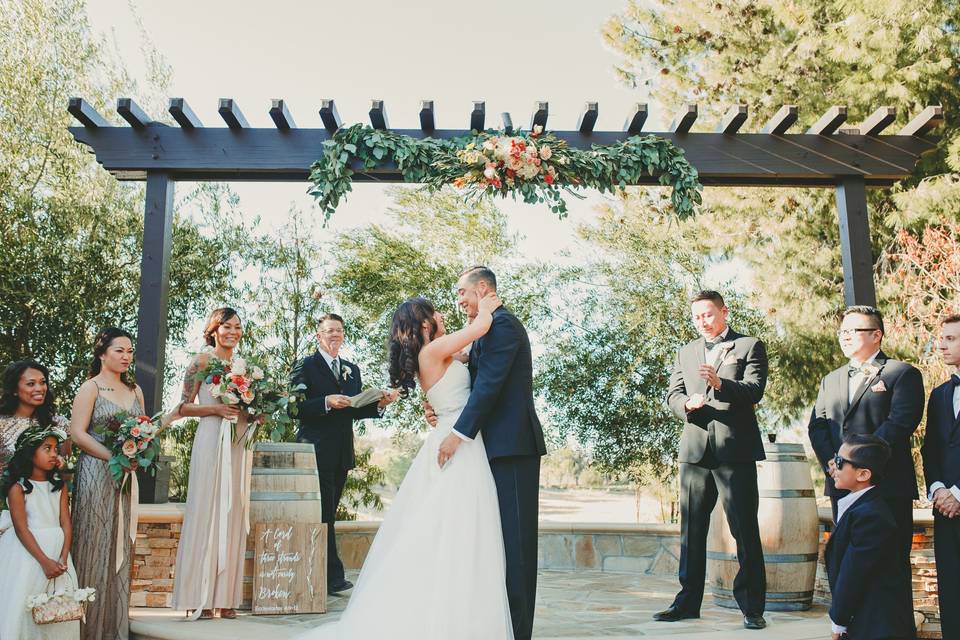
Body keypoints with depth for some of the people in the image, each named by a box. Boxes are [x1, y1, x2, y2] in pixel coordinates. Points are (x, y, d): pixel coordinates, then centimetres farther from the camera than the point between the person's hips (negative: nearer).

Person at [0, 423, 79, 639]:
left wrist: (63, 558, -11)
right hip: (27, 550, -4)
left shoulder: (59, 486, 8)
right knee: (24, 603, -6)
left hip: (56, 549, 4)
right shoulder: (18, 487, -7)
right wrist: (45, 561, -18)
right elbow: (21, 528, -13)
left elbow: (66, 524, 3)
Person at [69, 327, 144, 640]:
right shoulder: (90, 388, -4)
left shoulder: (135, 390, 13)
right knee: (95, 546, -1)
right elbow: (77, 433, -11)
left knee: (120, 547, 8)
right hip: (96, 473, -5)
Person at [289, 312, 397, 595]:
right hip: (316, 452, -6)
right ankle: (333, 576, -4)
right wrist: (326, 402, -23)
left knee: (328, 515, 9)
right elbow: (297, 408, -10)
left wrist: (379, 404, -3)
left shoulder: (353, 370, 18)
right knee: (323, 515, -7)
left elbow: (355, 411, 14)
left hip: (342, 453, 6)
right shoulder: (305, 367, 0)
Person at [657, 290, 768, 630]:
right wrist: (687, 404, -11)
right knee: (691, 531, 8)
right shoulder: (686, 352, 18)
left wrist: (720, 384, -26)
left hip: (735, 450, -4)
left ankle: (752, 607, 6)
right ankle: (687, 602, 16)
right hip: (694, 450, 4)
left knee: (745, 531, -2)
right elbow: (673, 395, 12)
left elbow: (755, 390, -8)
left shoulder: (749, 346, 5)